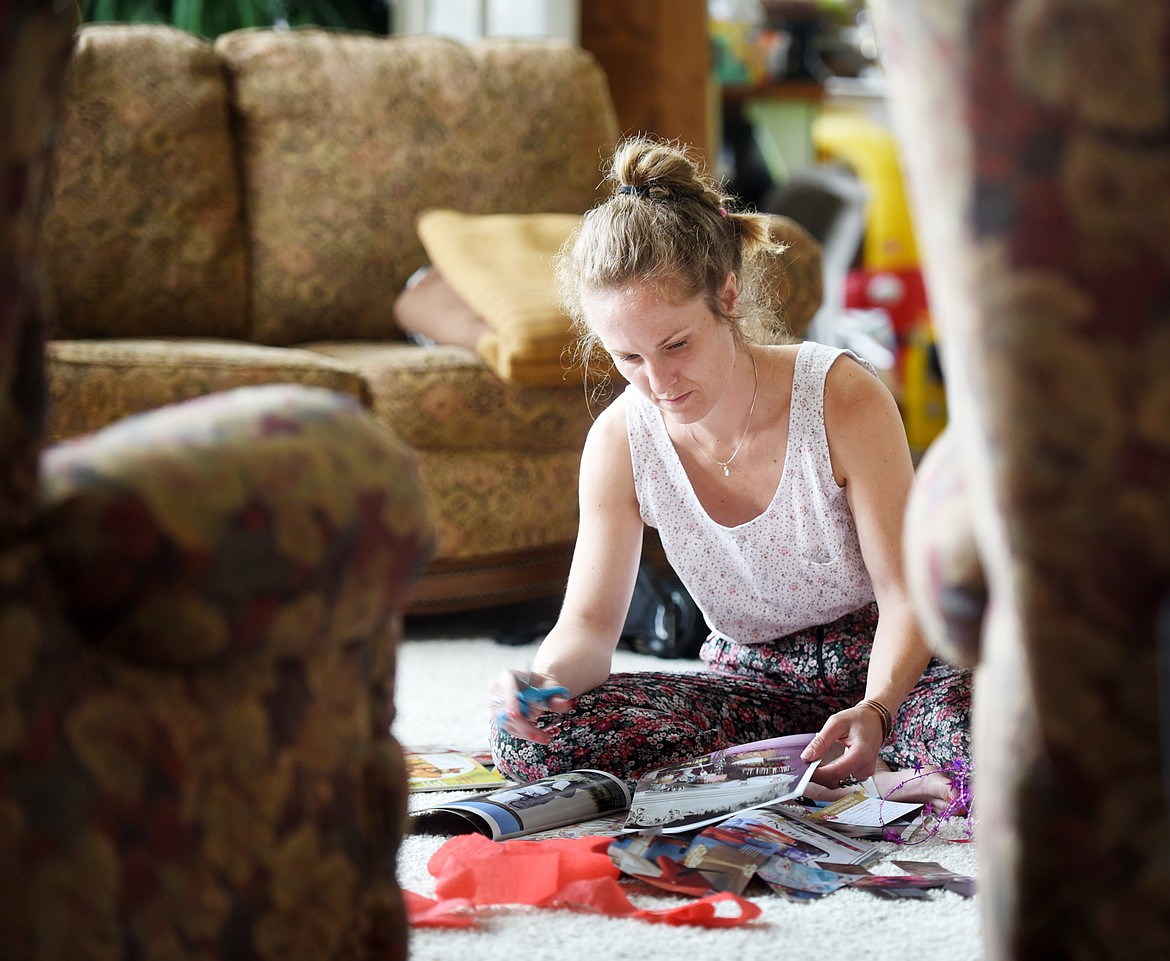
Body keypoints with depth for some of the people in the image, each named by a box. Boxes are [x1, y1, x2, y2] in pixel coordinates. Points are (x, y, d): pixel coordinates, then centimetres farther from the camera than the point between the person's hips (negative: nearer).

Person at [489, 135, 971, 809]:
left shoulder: (841, 398, -19)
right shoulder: (621, 441, -9)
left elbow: (905, 591, -17)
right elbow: (589, 624, -7)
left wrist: (875, 710, -37)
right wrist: (548, 678, -32)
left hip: (884, 664, -5)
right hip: (753, 683, 6)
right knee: (529, 741, -22)